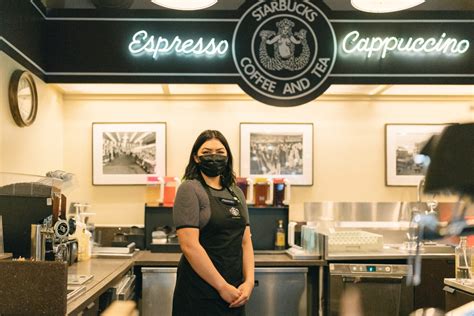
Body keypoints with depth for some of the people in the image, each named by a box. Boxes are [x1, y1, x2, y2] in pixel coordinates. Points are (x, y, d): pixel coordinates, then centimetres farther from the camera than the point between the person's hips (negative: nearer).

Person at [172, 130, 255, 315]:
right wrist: (222, 286, -15)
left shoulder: (236, 193, 10)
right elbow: (189, 245, -17)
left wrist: (249, 281, -5)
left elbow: (246, 242, 9)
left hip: (234, 292, 6)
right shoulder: (190, 189, -9)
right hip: (200, 292, -6)